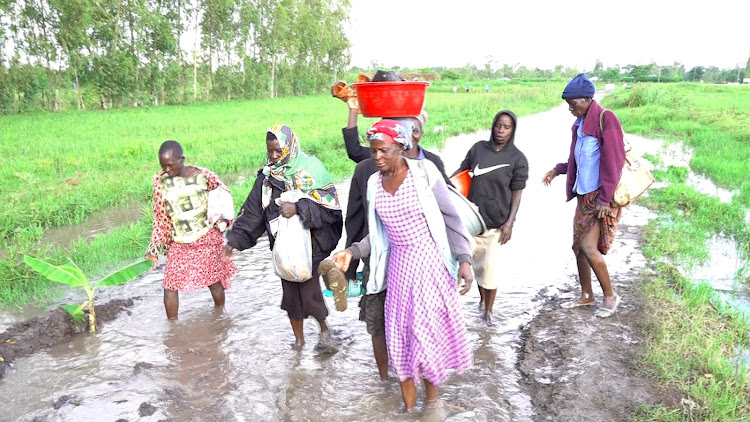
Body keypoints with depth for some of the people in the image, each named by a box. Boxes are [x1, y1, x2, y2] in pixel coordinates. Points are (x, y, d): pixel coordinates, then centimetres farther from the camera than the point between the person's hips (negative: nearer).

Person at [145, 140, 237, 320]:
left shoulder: (203, 175, -13)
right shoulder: (160, 181, -6)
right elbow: (160, 218, 1)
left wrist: (220, 217, -8)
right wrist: (154, 249, -1)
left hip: (206, 237, -2)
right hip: (178, 243, 2)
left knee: (214, 281, 9)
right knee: (170, 285, -2)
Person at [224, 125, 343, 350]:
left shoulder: (310, 168, -9)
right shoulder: (267, 176, 5)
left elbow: (330, 205, -16)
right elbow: (251, 211, 5)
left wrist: (298, 208, -26)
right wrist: (235, 239, -2)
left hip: (310, 243, -5)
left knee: (309, 294, -5)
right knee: (290, 293, 12)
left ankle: (324, 330, 26)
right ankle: (298, 339, 32)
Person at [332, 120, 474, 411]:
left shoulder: (424, 171, -9)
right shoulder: (373, 184, 4)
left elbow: (450, 218, -7)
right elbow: (377, 234, 11)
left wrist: (464, 259, -15)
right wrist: (353, 252, -3)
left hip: (430, 262, -4)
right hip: (399, 265, 4)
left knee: (430, 328, 0)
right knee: (401, 332, 7)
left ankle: (431, 400, 23)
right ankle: (409, 404, 25)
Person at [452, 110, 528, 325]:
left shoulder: (517, 158, -5)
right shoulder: (479, 148, 1)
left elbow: (517, 193, -5)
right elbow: (462, 169, 7)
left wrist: (510, 223, -11)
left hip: (497, 221, -3)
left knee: (491, 265, -2)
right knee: (477, 261, 14)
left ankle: (488, 309, 15)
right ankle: (482, 297, 38)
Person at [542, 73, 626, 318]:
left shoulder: (605, 119, -15)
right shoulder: (580, 124, 10)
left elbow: (613, 162, -18)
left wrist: (605, 199, -19)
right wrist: (557, 170, 10)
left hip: (601, 197, -8)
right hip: (583, 196, 8)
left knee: (589, 247, -10)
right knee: (578, 247, 11)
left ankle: (610, 296, 11)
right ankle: (586, 296, 27)